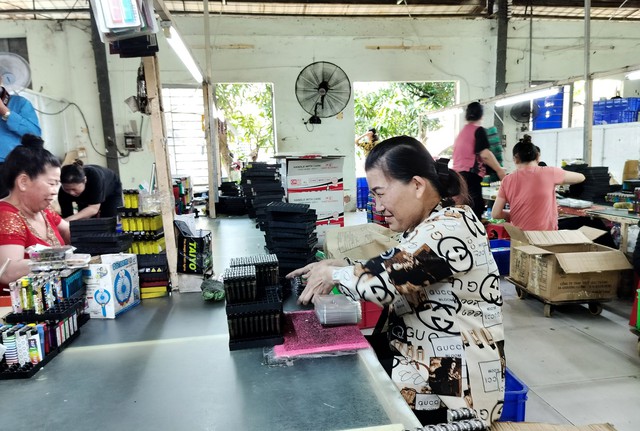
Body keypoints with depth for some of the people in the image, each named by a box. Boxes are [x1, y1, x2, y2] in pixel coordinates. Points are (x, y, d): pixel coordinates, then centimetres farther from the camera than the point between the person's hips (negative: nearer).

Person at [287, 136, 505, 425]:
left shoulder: (449, 228, -24)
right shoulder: (428, 225, 6)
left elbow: (383, 283, -29)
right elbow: (391, 266, 13)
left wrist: (335, 274, -12)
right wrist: (338, 265, 1)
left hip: (452, 378, -8)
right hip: (420, 354, 8)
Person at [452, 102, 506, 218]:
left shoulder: (461, 132, 21)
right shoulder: (478, 130, -2)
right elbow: (484, 154, -14)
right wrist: (499, 170, -6)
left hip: (457, 174, 8)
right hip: (470, 175, -8)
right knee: (476, 207, -13)